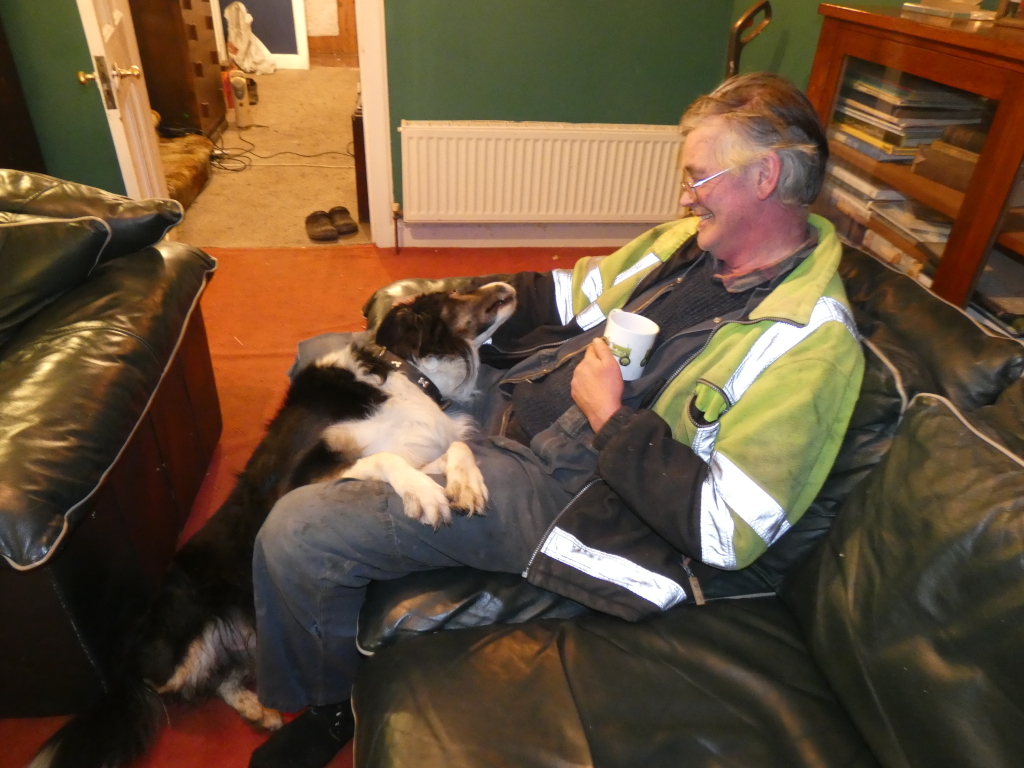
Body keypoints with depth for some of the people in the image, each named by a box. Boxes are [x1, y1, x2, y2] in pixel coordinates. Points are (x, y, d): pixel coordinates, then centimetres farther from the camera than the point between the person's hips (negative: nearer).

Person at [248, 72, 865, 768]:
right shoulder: (689, 239, 6)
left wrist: (610, 418, -20)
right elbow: (571, 296, 12)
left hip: (560, 487, -9)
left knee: (297, 533, -19)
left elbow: (727, 529, -24)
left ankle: (330, 707, 14)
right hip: (509, 394, 9)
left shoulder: (811, 345, -18)